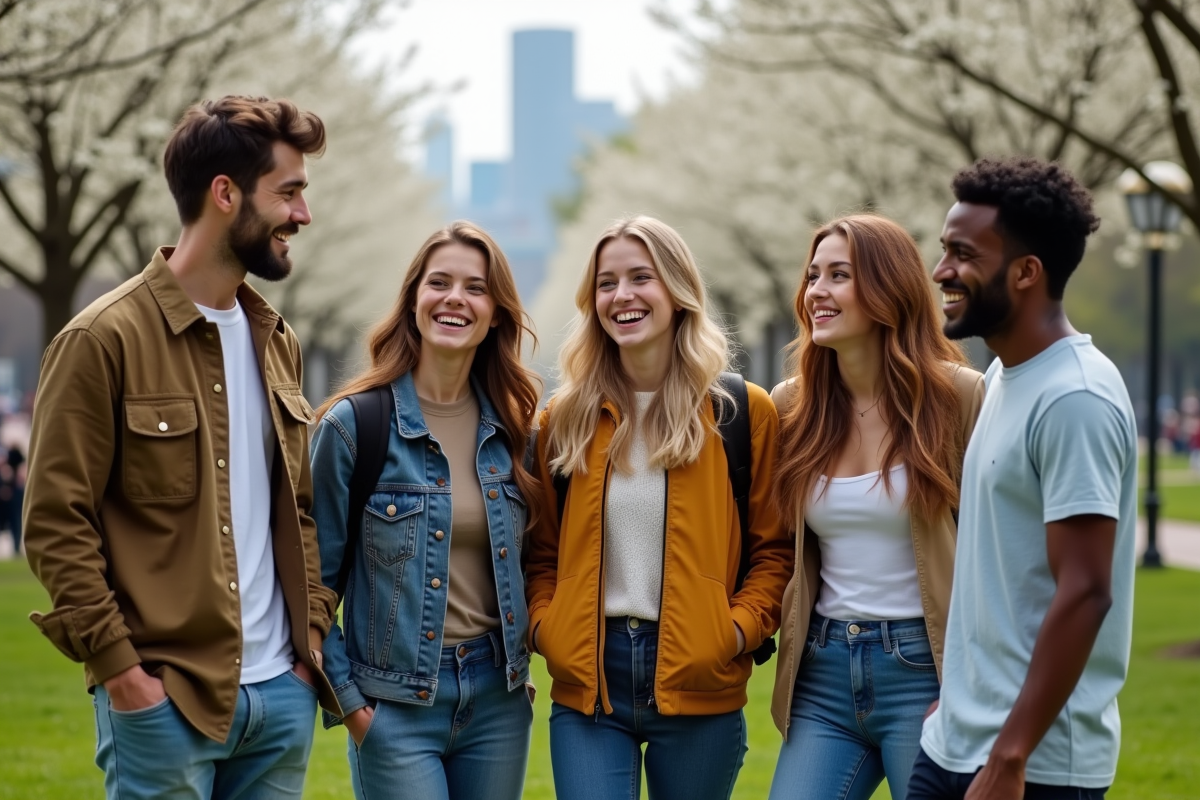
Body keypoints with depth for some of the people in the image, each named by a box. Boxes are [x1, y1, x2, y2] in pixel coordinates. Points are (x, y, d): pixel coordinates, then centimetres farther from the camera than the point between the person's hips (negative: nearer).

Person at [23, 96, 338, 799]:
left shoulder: (277, 341, 13)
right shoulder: (104, 339, -9)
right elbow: (55, 524, -11)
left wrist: (314, 632, 8)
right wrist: (119, 668, -15)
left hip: (284, 692, 6)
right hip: (164, 696, -6)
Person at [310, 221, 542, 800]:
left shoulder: (512, 427, 6)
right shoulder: (354, 424, -7)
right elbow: (314, 580, -4)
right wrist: (345, 700, -7)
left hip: (498, 700, 4)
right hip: (396, 707, -4)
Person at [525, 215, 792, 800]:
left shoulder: (743, 412, 2)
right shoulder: (565, 420, 8)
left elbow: (773, 547, 4)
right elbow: (542, 553, 13)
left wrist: (740, 627, -10)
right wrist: (544, 627, -4)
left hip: (698, 684, -1)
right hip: (587, 683, 1)